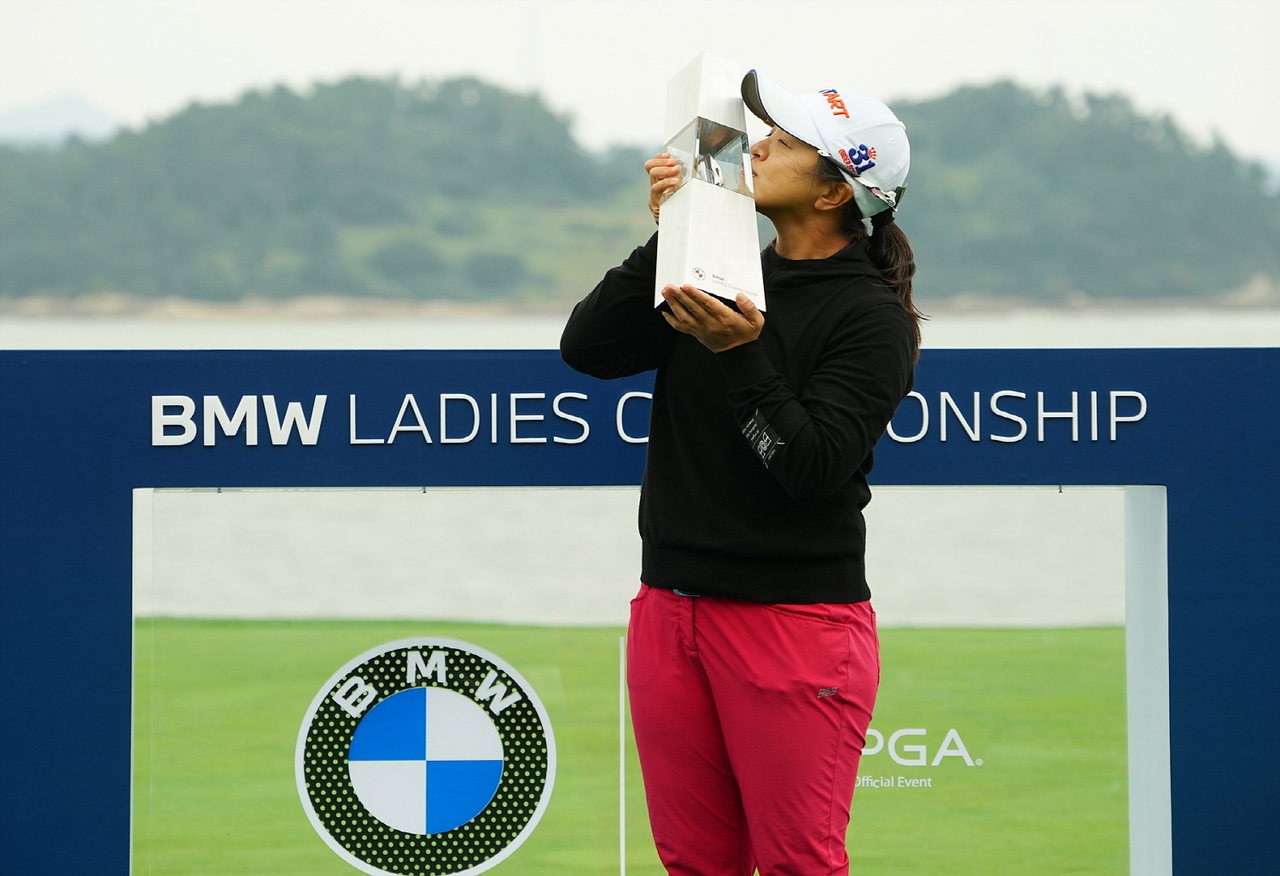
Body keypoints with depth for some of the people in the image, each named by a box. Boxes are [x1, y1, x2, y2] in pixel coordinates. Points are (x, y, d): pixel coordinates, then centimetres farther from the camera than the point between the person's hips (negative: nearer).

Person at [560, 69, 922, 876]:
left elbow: (811, 467, -18)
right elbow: (587, 349, 3)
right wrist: (664, 242, -7)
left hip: (795, 620, -6)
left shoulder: (872, 317, -8)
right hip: (670, 613, 7)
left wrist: (740, 353, -26)